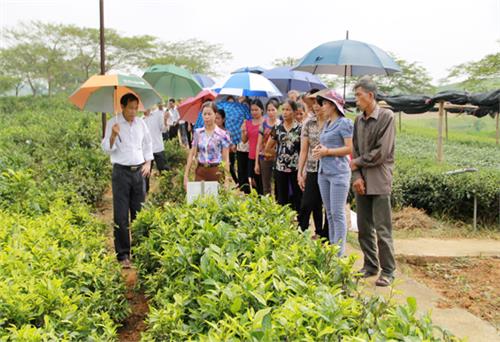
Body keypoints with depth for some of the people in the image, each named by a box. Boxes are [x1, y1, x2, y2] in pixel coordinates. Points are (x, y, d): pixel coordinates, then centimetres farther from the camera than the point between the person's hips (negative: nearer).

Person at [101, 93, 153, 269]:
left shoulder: (141, 123, 9)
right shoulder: (113, 123, -2)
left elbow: (148, 144, 19)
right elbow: (107, 148, -6)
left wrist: (148, 163, 6)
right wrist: (113, 135, -24)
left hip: (139, 171, 4)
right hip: (121, 171, -4)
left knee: (139, 213, 8)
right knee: (121, 216, -3)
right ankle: (123, 255, 4)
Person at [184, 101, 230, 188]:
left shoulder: (222, 134, -4)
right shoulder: (198, 133, 6)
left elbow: (225, 159, -3)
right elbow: (192, 154, 8)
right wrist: (186, 175, 2)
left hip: (216, 172, -3)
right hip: (200, 172, 3)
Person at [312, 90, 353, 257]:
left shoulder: (344, 123, -8)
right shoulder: (327, 124, 17)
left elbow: (350, 148, -13)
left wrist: (327, 151, -13)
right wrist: (318, 150, 6)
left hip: (338, 172, -8)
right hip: (324, 171, 8)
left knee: (338, 214, -6)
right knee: (329, 213, 12)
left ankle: (339, 253, 0)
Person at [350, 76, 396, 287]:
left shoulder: (386, 117, -7)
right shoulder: (359, 120, 12)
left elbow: (381, 153, -13)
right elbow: (355, 151, 10)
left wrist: (357, 163, -4)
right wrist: (356, 176, -3)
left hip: (379, 181, -6)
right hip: (361, 182, 6)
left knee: (382, 230, -3)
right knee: (364, 228, 11)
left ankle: (388, 271, 8)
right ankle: (370, 266, 24)